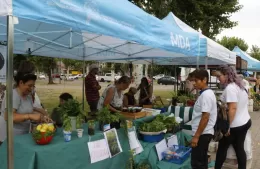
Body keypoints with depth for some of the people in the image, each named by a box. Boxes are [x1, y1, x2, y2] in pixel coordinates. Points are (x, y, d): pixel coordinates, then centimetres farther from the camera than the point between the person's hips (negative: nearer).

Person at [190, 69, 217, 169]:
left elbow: (205, 117, -24)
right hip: (204, 133, 10)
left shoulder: (206, 94, -19)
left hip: (202, 134, -10)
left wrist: (196, 136, -21)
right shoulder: (207, 93, 12)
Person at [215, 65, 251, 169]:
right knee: (239, 148, 14)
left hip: (235, 125, -8)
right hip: (245, 121, 9)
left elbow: (233, 108, -25)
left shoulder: (230, 88, -19)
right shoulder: (239, 85, 9)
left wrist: (228, 126, -21)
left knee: (222, 148, 6)